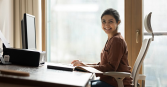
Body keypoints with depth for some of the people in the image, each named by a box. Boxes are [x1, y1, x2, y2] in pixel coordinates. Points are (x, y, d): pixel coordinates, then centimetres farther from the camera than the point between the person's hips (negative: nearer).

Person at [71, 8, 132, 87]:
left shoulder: (117, 40, -15)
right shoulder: (111, 39, 15)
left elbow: (111, 68, -21)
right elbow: (103, 64, 14)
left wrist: (86, 66, -21)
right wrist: (83, 64, 6)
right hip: (110, 80, 9)